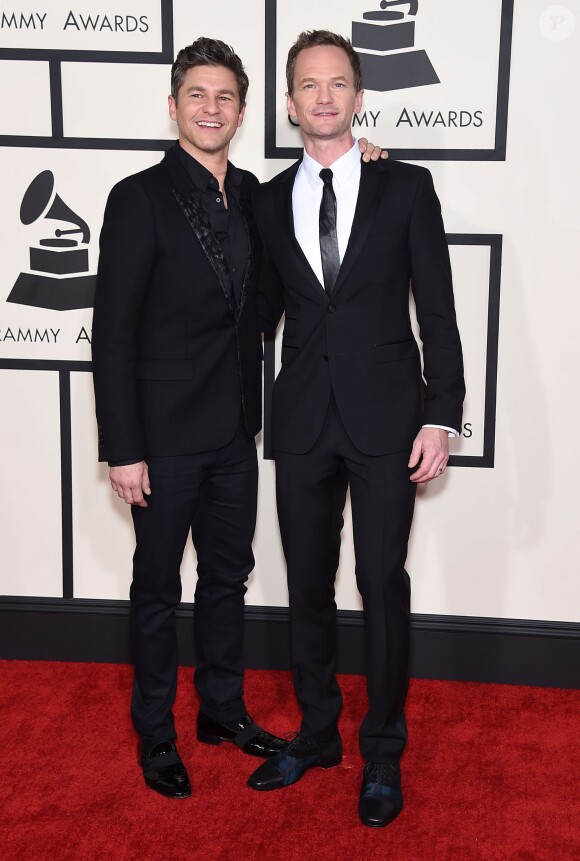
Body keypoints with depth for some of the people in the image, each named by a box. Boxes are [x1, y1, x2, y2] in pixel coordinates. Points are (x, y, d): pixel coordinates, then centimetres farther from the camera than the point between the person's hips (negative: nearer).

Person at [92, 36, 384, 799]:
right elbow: (112, 334, -13)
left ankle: (222, 709, 36)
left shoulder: (251, 194, 6)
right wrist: (123, 450, -16)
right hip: (165, 436, -6)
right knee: (158, 587, 9)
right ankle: (155, 733, 27)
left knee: (228, 576, 17)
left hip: (234, 433, 6)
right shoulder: (139, 198, -12)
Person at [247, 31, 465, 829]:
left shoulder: (407, 187, 0)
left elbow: (437, 310, -2)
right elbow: (263, 309, 13)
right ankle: (317, 734, 30)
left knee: (383, 585, 1)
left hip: (387, 418, -3)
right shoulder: (269, 201, 8)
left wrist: (440, 417, -7)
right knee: (307, 586, 11)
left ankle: (383, 753, 19)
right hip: (302, 421, 3)